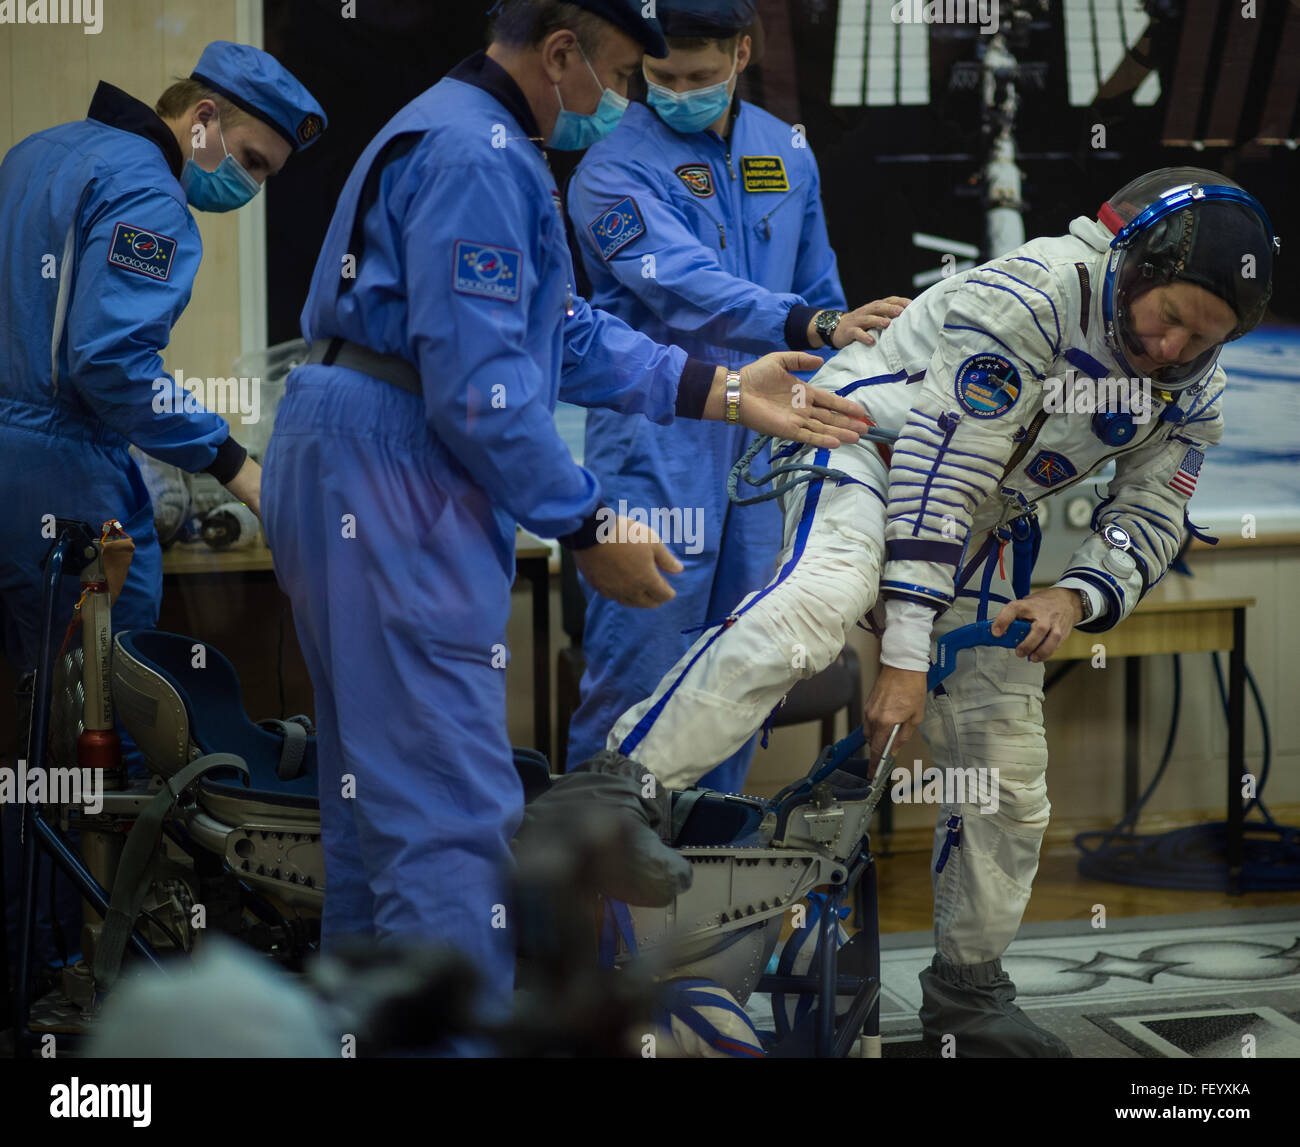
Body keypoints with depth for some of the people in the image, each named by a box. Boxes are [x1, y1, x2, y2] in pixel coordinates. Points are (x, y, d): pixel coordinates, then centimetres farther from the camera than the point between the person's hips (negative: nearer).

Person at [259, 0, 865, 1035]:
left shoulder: (486, 144, 19)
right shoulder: (475, 154, -16)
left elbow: (567, 333, 18)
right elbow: (477, 382, -22)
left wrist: (729, 394, 12)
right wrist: (590, 531, -15)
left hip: (359, 483, 11)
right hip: (392, 485, -11)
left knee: (380, 785, 18)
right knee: (452, 807, -11)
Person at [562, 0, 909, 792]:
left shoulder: (788, 153, 11)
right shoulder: (614, 170, -11)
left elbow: (818, 288, 19)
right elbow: (689, 290, -26)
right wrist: (817, 326, -39)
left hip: (763, 439, 6)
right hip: (657, 439, -6)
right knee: (641, 653, -9)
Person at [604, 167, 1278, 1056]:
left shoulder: (1193, 391, -3)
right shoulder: (1029, 296, -26)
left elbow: (1151, 522, 4)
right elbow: (939, 472, -28)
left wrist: (1076, 598, -19)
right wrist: (906, 653, -31)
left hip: (985, 529, 7)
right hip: (876, 449, -7)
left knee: (1006, 769, 4)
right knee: (821, 601, -39)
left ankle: (969, 993, 24)